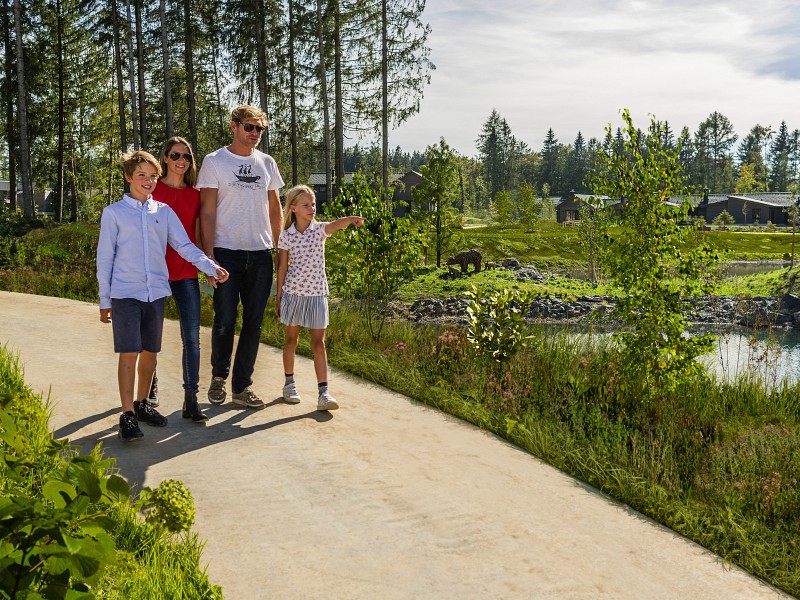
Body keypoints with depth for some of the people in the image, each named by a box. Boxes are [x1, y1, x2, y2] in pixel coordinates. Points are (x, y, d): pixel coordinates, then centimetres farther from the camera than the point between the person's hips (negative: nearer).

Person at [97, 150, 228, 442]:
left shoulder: (164, 212, 10)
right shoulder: (114, 213, 1)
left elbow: (184, 245, 6)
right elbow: (105, 258, 3)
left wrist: (211, 267, -8)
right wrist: (105, 300, 1)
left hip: (156, 292, 4)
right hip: (125, 293, -4)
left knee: (150, 351, 11)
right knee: (129, 352, -8)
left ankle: (142, 404, 26)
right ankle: (127, 415, -5)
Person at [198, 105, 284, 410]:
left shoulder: (267, 163, 12)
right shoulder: (214, 162, 0)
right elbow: (207, 211, -4)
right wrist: (208, 254, -11)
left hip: (261, 253, 4)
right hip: (226, 253, -4)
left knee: (254, 322, 5)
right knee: (225, 320, 0)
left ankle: (242, 386, 15)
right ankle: (218, 377, 23)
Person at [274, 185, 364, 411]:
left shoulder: (319, 229, -3)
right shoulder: (286, 235, -1)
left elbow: (335, 224, -25)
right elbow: (282, 267, 3)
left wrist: (351, 219, -47)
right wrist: (278, 296, 4)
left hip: (317, 292, 0)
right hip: (293, 292, 0)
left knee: (318, 342, -4)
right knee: (291, 339, 13)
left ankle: (323, 392, -8)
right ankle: (289, 383, 30)